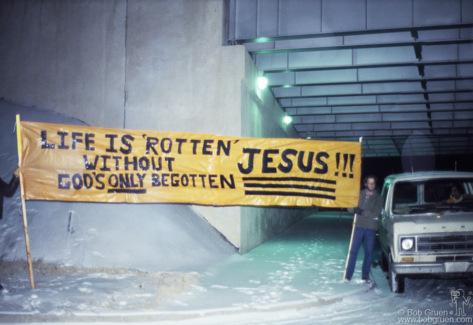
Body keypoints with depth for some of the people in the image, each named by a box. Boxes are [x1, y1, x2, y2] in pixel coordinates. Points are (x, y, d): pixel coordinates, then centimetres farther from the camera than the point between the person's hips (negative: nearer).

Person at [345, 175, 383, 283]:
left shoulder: (378, 198, 1)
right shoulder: (360, 194, 6)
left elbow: (376, 213, -11)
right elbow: (350, 208, 5)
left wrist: (362, 212, -15)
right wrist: (356, 209, -17)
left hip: (371, 228, 0)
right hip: (359, 226, 0)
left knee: (369, 252, 5)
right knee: (353, 251, -1)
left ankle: (365, 275, 17)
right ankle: (348, 275, 4)